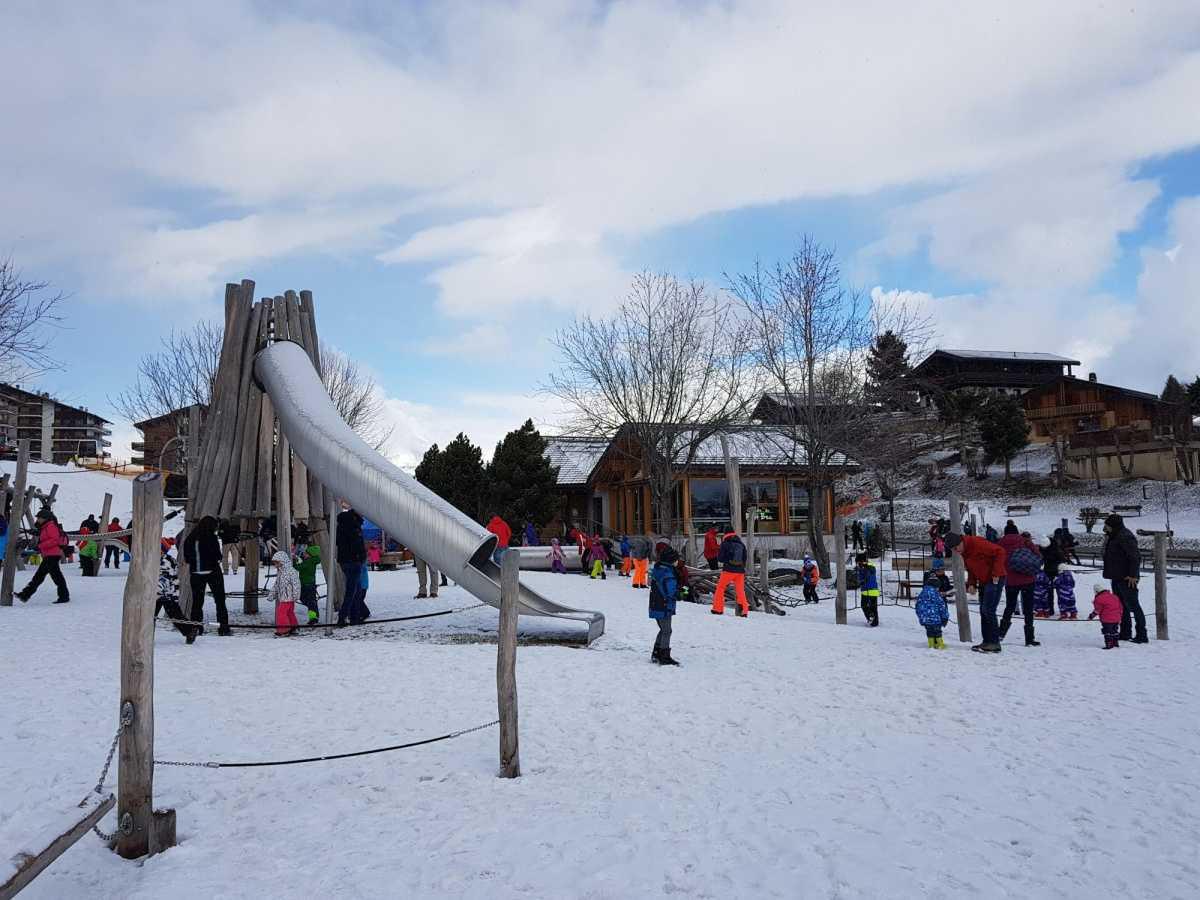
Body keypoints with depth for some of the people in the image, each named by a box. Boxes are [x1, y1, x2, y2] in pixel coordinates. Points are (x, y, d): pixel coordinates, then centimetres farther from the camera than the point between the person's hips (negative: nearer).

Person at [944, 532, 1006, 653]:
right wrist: (971, 584, 1)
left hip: (994, 579, -9)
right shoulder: (964, 552, 7)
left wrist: (996, 573, -23)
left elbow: (1000, 552, -24)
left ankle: (994, 643, -6)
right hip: (983, 581, 9)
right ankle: (987, 641, 17)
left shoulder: (977, 543, -22)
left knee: (988, 611, -12)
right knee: (983, 611, 10)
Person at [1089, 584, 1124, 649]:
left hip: (1107, 620, -8)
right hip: (1117, 619, 8)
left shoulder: (1099, 599, -12)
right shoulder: (1114, 596, 12)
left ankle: (1109, 645, -5)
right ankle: (1115, 643, 26)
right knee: (1114, 631, 19)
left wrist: (1091, 615, 6)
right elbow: (1121, 607, 17)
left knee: (1107, 632, -2)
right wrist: (1120, 618, 26)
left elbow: (1097, 610, -9)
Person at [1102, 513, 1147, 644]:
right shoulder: (1113, 537, 14)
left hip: (1126, 579, -11)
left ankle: (1142, 635, -2)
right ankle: (1125, 633, 22)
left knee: (1133, 606, -6)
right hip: (1116, 578, 11)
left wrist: (1133, 575, -23)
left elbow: (1135, 557, -23)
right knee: (1121, 606, 15)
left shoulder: (1125, 537, -18)